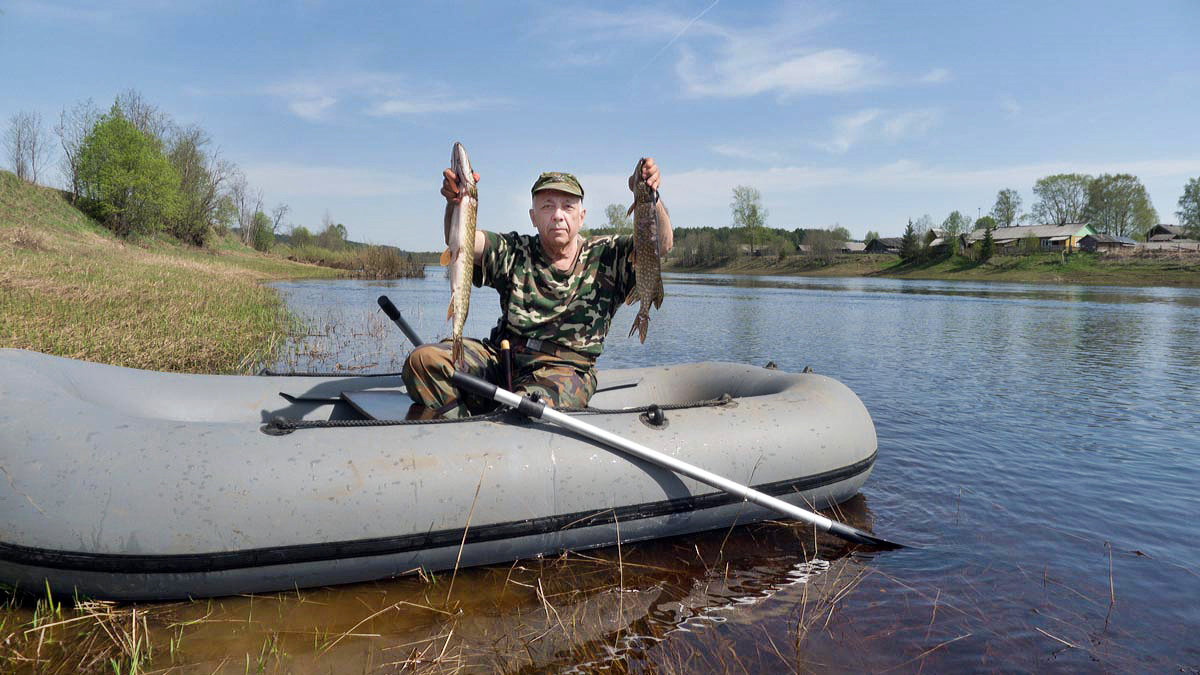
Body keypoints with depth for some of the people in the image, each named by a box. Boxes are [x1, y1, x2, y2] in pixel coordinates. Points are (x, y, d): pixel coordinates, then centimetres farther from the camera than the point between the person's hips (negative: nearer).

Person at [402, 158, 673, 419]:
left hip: (566, 369, -2)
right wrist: (456, 203, -30)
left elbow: (661, 244, -8)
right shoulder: (514, 253, 8)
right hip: (502, 358, 3)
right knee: (424, 360, -18)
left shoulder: (606, 256, 6)